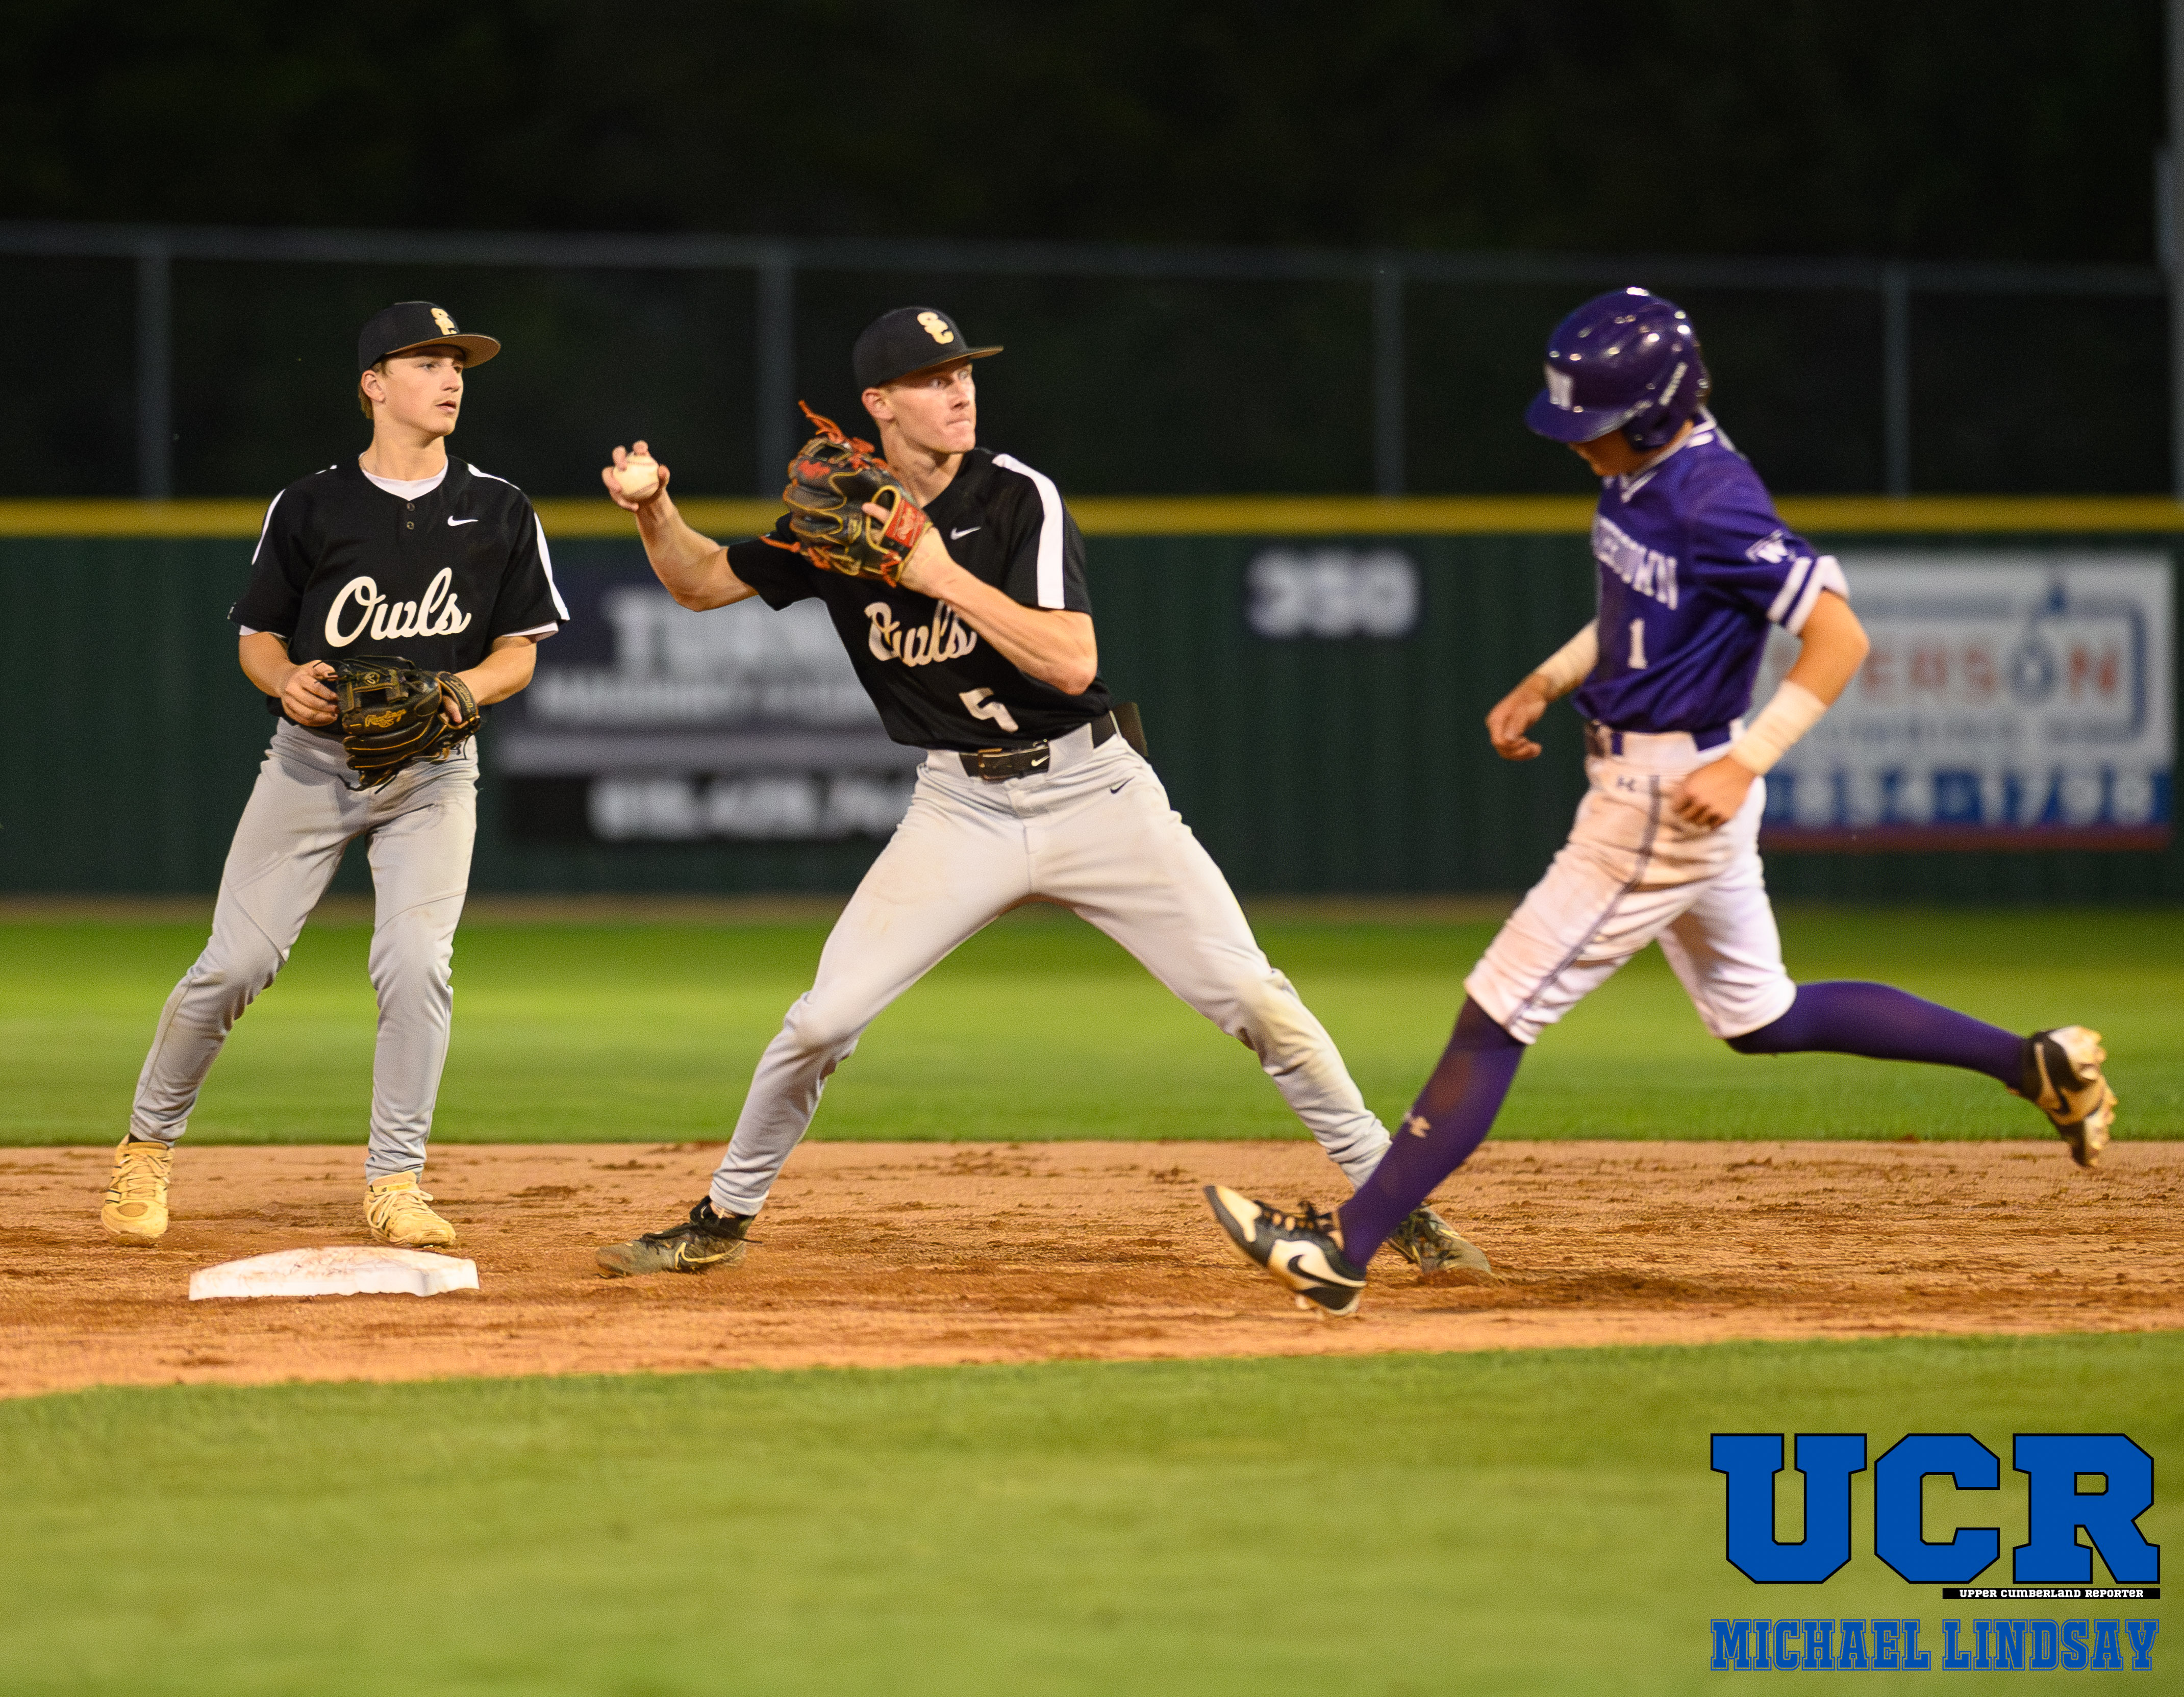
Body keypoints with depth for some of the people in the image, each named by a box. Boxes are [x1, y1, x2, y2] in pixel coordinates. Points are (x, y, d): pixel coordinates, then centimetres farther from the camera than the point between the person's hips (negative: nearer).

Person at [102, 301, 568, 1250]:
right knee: (235, 963, -6)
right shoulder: (310, 507, 0)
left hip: (432, 770, 0)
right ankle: (149, 1145, 14)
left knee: (415, 960, -17)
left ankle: (394, 1181, -4)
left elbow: (518, 653, 5)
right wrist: (287, 681, -15)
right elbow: (257, 637, 7)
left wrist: (462, 689, -16)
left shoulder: (500, 514, 2)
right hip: (313, 758, 0)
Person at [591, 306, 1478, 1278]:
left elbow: (1073, 663, -22)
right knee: (822, 1021, -5)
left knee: (1255, 1002, -8)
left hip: (1092, 789, -2)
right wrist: (656, 511, -9)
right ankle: (721, 1223, 15)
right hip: (959, 809, 2)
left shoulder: (1021, 500, -11)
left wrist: (945, 576, -25)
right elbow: (702, 585, 11)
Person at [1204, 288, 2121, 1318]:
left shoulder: (1714, 503, -25)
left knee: (1496, 1020, -7)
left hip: (1674, 797, -11)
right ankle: (2037, 1065, 26)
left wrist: (1743, 764, -30)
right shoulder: (1640, 470, 4)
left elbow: (1839, 638, -26)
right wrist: (1548, 682, 12)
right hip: (1643, 781, 11)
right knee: (1759, 1018, 22)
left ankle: (1344, 1251, -4)